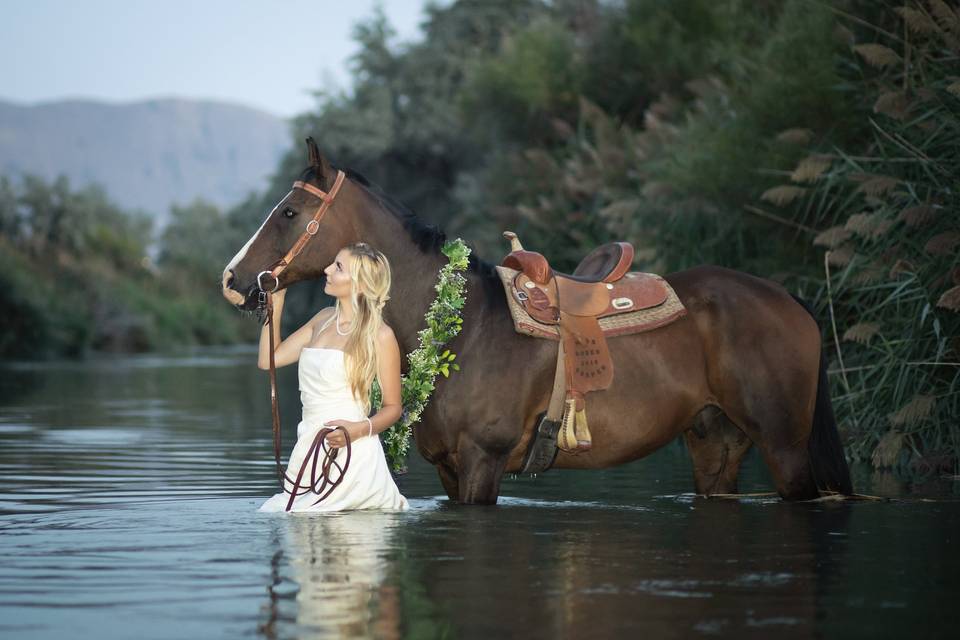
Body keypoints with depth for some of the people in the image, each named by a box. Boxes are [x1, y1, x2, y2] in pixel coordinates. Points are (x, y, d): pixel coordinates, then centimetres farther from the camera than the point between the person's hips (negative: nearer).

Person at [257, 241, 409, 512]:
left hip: (350, 453, -7)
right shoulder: (324, 319, 12)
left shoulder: (380, 336, -8)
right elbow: (268, 360, 13)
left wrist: (360, 429, -22)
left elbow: (393, 407, -4)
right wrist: (276, 301, 10)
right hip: (309, 449, 7)